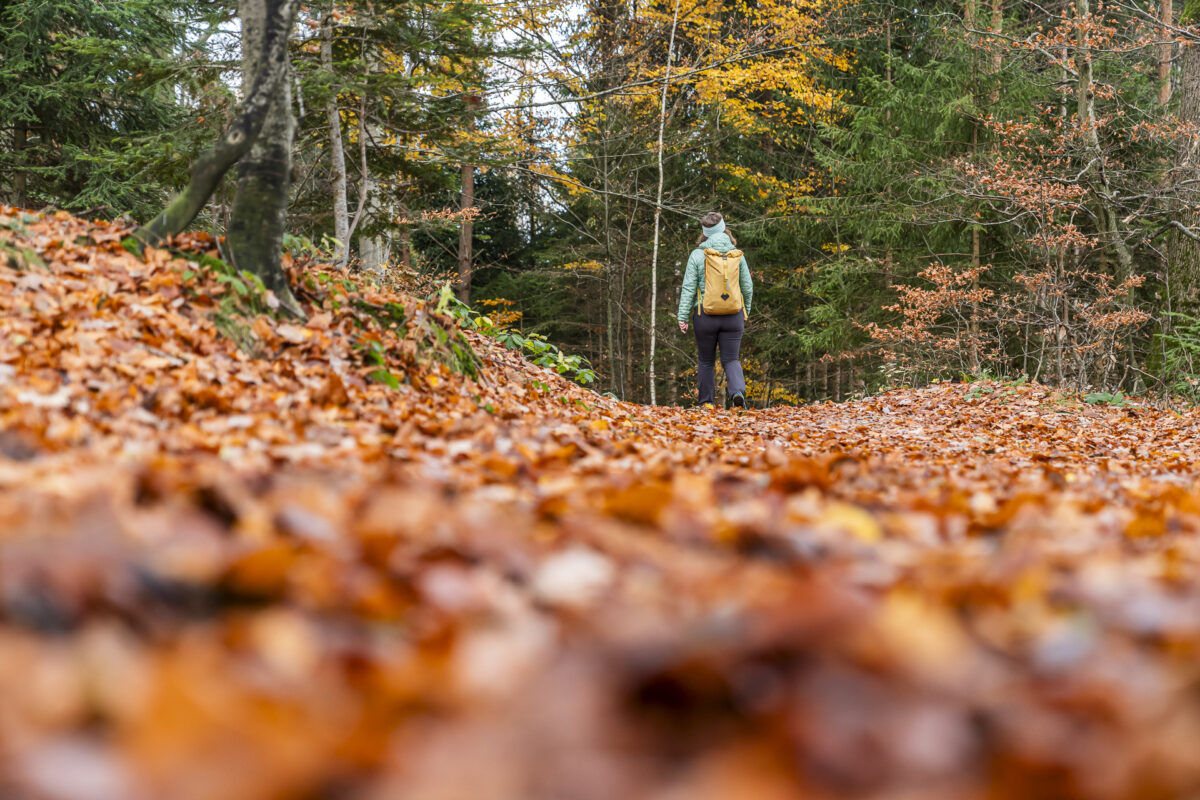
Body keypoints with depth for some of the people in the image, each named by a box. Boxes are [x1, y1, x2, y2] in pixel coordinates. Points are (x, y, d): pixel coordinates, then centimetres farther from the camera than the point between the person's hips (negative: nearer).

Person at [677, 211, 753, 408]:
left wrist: (683, 316, -4)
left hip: (705, 315, -1)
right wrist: (745, 312, 22)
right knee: (731, 359, 6)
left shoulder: (698, 255, -3)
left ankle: (706, 402, 15)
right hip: (733, 316, 1)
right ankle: (738, 391, -19)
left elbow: (688, 287, -6)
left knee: (706, 361, 13)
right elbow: (748, 288, 8)